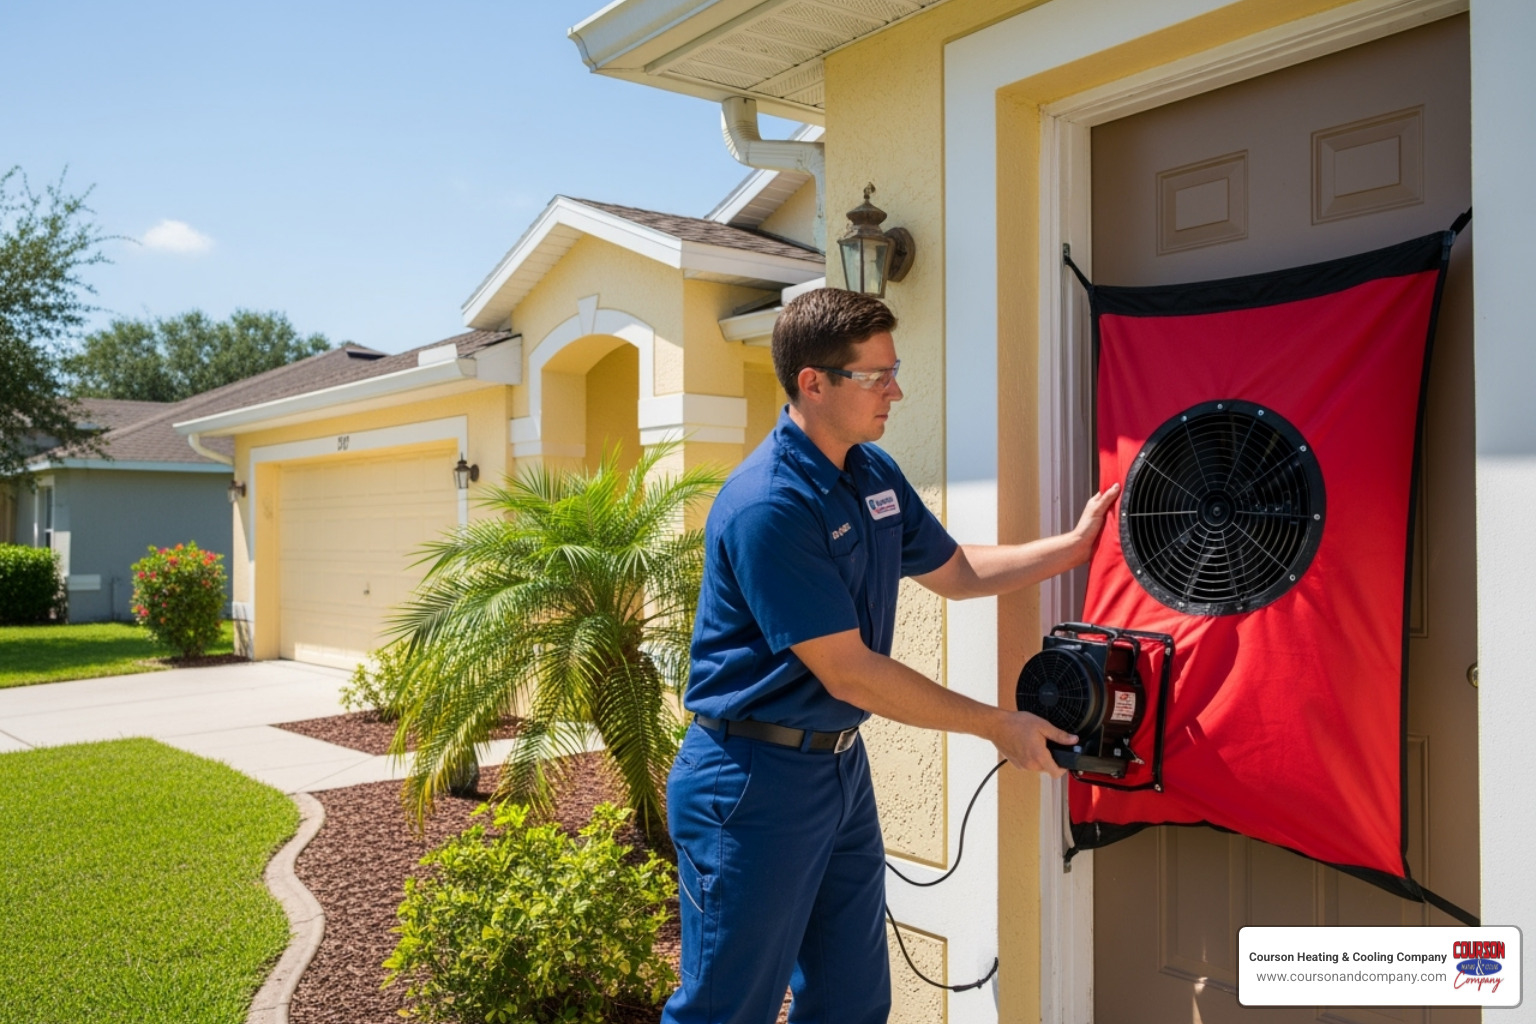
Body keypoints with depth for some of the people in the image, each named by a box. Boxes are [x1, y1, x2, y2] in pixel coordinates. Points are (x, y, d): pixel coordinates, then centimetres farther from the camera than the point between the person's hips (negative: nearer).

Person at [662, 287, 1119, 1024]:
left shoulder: (874, 473, 5)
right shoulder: (768, 507, -24)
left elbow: (955, 572, 20)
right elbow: (849, 674, -22)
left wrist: (1077, 543, 12)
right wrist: (999, 728, -14)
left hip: (842, 765, 8)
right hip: (755, 779, -8)